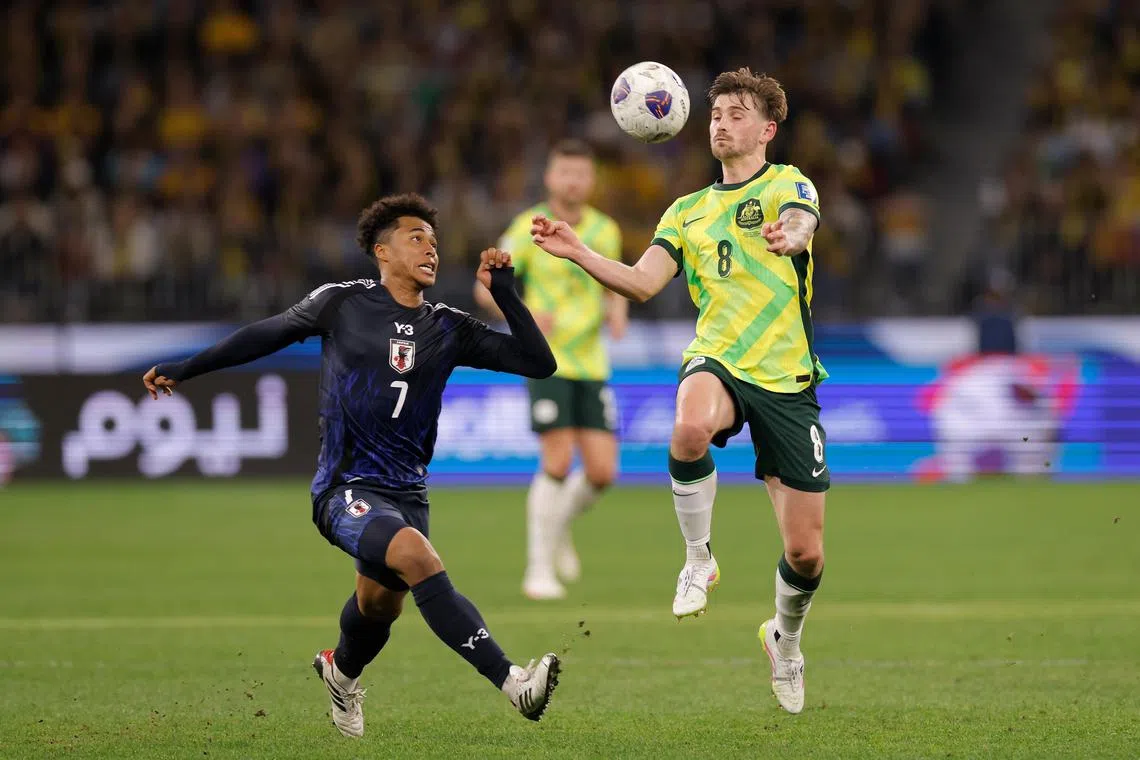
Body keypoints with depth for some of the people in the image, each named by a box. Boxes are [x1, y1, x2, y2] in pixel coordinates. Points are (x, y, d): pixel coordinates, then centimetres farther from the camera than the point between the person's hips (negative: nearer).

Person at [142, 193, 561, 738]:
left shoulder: (449, 330, 5)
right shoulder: (343, 303, -2)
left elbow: (539, 363, 2)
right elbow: (270, 334, 11)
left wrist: (505, 294, -7)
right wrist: (185, 369, 15)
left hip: (407, 490, 5)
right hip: (346, 487, -5)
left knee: (381, 605, 17)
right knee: (417, 557, -30)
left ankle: (341, 672, 54)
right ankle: (511, 681, -38)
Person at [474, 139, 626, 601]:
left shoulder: (605, 231, 7)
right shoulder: (528, 228, -6)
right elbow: (486, 289, -2)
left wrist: (618, 313, -2)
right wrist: (524, 315, -20)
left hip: (592, 365, 4)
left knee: (602, 472, -4)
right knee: (559, 462, -15)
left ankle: (558, 525, 28)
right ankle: (539, 569, -3)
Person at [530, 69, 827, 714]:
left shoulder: (788, 184, 3)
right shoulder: (689, 211, 16)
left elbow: (801, 224, -21)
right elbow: (642, 283, 5)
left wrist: (788, 236, -46)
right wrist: (578, 253, -11)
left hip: (788, 381, -1)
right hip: (718, 363, 2)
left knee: (806, 554, -1)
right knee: (691, 426, -39)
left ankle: (786, 639, 32)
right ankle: (699, 560, -16)